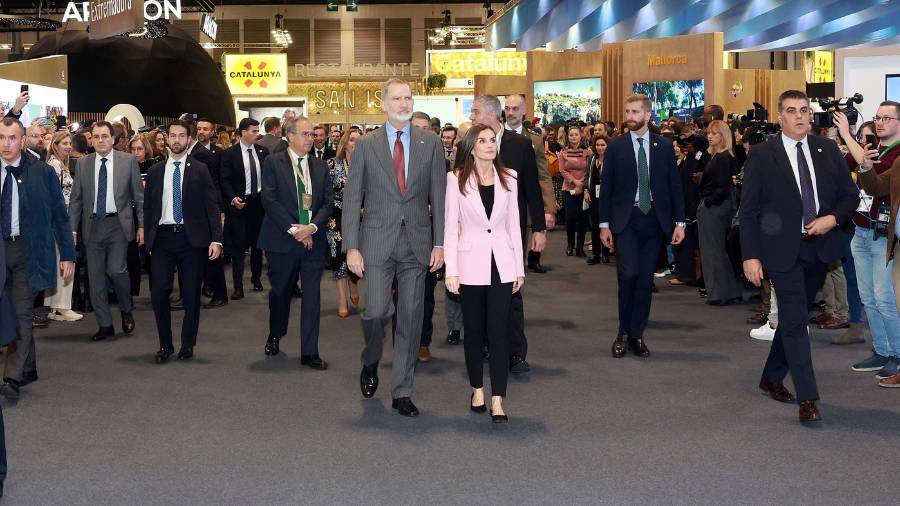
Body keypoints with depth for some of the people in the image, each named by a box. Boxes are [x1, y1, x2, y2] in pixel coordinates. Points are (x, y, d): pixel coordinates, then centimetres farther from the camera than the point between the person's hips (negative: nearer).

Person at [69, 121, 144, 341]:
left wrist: (141, 225, -2)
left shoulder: (128, 161, 1)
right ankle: (105, 325, 16)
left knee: (116, 270, -14)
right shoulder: (83, 164, 6)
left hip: (118, 224, -3)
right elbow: (76, 199, 9)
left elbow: (139, 196, 2)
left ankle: (127, 310, 14)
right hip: (93, 224, 3)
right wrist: (73, 229, 3)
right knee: (95, 277, 5)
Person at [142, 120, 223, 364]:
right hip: (162, 238, 2)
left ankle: (188, 345, 16)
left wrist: (216, 239, -9)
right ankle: (165, 345, 9)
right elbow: (148, 208, 13)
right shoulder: (155, 171, 10)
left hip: (191, 238, -1)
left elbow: (212, 206, -1)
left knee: (191, 295, 4)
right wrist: (148, 238, 6)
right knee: (159, 293, -5)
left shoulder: (200, 170, 3)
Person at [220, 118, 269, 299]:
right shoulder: (229, 154, -5)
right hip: (239, 203, -3)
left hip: (259, 201, 3)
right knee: (238, 246, -2)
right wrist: (232, 198, -21)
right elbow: (225, 180, -7)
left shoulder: (263, 152, 5)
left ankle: (256, 278, 29)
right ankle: (238, 287, 0)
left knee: (257, 243, 13)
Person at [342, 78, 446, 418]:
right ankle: (370, 363, 22)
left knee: (410, 320, 4)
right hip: (377, 242, -1)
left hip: (417, 243, 2)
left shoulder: (430, 144, 6)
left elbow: (439, 196, 6)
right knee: (376, 312, -10)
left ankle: (402, 393, 15)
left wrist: (440, 243, -1)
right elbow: (352, 198, 2)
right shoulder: (366, 145, 3)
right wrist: (351, 246, -6)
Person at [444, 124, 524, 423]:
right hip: (471, 262, -1)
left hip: (501, 263, 1)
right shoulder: (456, 179, -2)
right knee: (474, 330, 8)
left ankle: (497, 399, -2)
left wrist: (519, 268, 7)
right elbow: (450, 227, -2)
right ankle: (477, 389, 24)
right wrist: (451, 271, -8)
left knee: (499, 331, -3)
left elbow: (513, 224, 9)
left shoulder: (508, 177, 6)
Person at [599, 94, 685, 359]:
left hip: (654, 219, 2)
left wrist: (679, 222, 1)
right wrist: (604, 224, -2)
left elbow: (675, 185, 7)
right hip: (626, 220, -2)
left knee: (645, 279, 4)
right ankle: (623, 333, 4)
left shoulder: (664, 146, 5)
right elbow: (606, 186, 2)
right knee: (628, 274, -13)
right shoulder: (615, 146, 1)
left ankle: (636, 335, 15)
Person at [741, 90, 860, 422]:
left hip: (819, 247, 4)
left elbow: (850, 194, 11)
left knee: (793, 316, 15)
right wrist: (750, 256, -12)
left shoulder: (828, 150, 6)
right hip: (783, 249, -4)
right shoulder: (762, 155, -5)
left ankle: (771, 378, 32)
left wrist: (833, 218, -9)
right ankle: (807, 398, -8)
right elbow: (748, 210, -6)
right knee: (795, 319, -8)